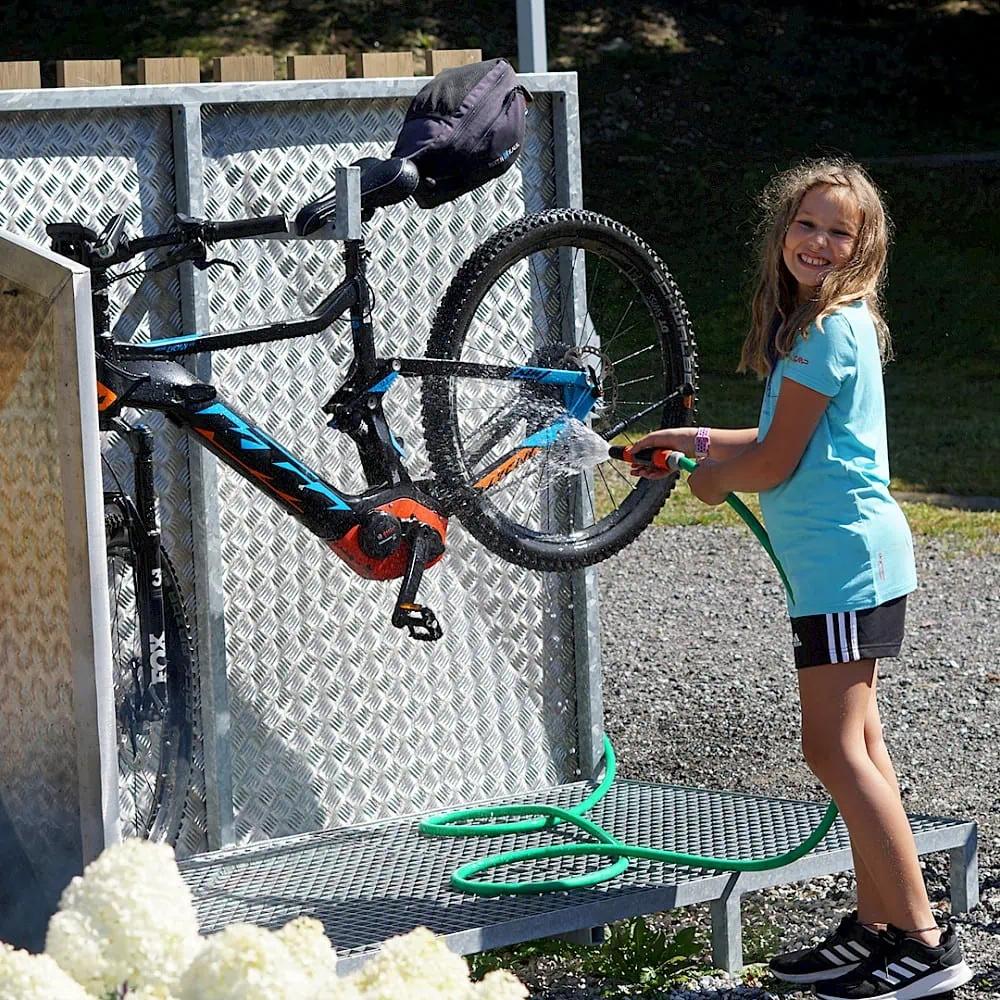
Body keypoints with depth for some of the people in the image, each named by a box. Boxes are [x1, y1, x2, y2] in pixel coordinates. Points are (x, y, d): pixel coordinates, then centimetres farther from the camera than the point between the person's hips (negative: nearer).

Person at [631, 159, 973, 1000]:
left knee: (836, 748, -11)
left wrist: (714, 478, 5)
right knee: (855, 741, 12)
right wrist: (700, 439, 25)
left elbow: (775, 463, -14)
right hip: (844, 554, 10)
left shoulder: (830, 330, -16)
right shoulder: (824, 322, 15)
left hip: (845, 555, -10)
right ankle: (878, 924, 17)